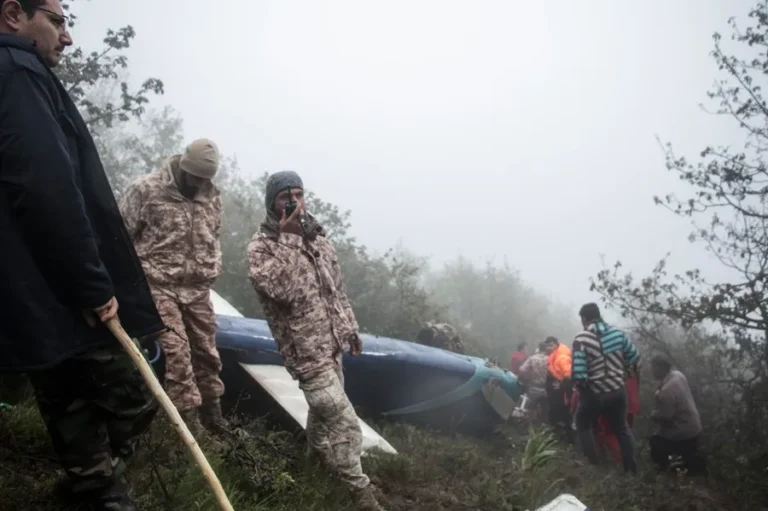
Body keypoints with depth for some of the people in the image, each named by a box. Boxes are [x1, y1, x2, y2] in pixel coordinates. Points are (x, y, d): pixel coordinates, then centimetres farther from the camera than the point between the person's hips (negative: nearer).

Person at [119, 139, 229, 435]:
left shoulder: (212, 195, 6)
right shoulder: (146, 189, -9)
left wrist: (212, 271, 12)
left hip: (198, 289, 5)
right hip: (160, 286, -5)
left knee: (206, 351, 11)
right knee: (176, 352, -9)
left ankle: (211, 411, 26)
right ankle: (189, 418, -1)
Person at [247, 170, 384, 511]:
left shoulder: (317, 237, 7)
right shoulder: (260, 246, -13)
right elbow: (283, 291, -30)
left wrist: (350, 329, 17)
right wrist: (288, 239, -28)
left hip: (331, 343, 7)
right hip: (305, 350, -7)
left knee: (324, 407, 24)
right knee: (345, 421, -6)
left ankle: (318, 453, 48)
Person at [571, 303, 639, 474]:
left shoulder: (581, 339, -19)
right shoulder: (617, 333, -3)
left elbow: (579, 373, -23)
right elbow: (634, 357, 4)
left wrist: (581, 385, -3)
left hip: (594, 393, -4)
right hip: (617, 390, 4)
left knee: (583, 425, 21)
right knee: (622, 427, 23)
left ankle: (593, 463, 19)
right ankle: (631, 466, 26)